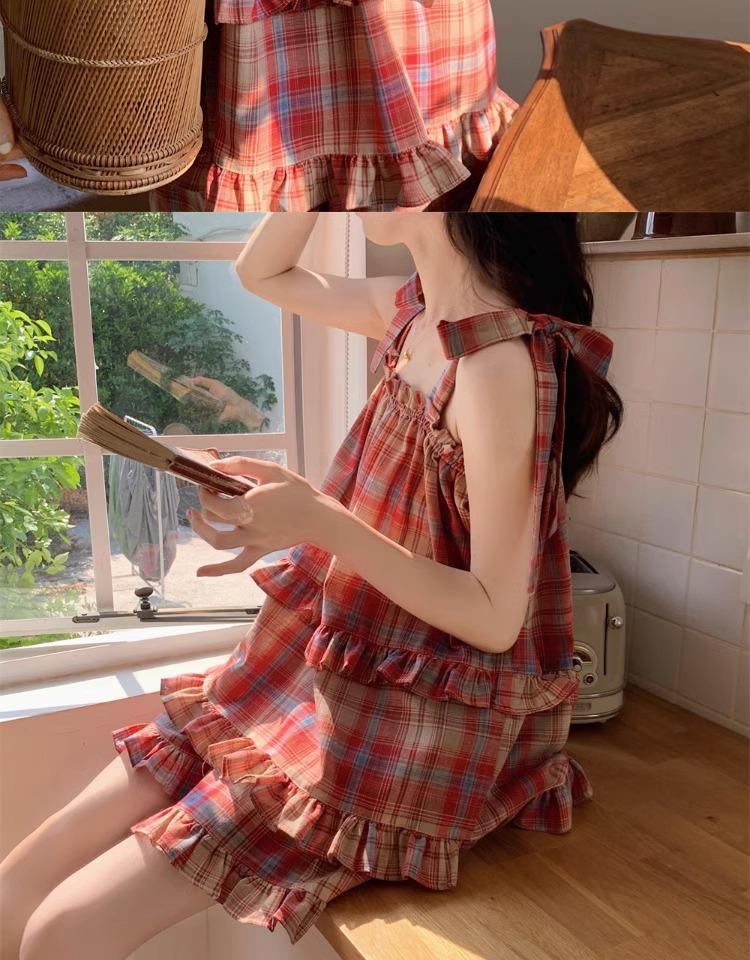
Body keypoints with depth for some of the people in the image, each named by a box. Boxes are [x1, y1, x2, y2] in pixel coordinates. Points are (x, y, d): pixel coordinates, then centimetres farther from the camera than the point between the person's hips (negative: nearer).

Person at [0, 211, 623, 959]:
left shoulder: (503, 360, -22)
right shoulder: (414, 307, 4)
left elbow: (496, 618, -20)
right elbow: (261, 274, 20)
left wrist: (323, 524, -29)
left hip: (412, 729, -7)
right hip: (321, 667, 8)